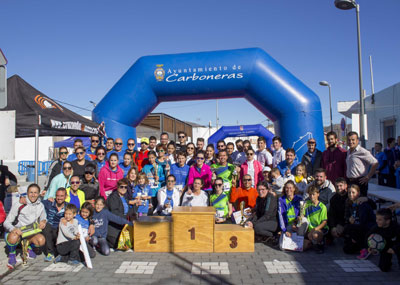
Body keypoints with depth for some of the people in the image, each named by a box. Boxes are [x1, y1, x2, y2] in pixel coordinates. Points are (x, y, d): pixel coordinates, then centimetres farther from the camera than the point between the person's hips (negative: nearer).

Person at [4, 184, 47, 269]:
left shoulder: (40, 206, 0)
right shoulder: (18, 205, -13)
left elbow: (43, 219, 11)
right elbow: (6, 223, -13)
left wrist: (43, 222, -16)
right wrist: (14, 229, -35)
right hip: (14, 232, -3)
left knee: (41, 240, -26)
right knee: (14, 237, -38)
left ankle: (29, 247, 10)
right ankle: (12, 255, -4)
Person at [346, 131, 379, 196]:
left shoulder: (362, 152, -10)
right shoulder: (348, 152, 13)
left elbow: (375, 163, -14)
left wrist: (368, 177, -12)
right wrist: (347, 177, 14)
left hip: (359, 182, -7)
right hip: (349, 182, 7)